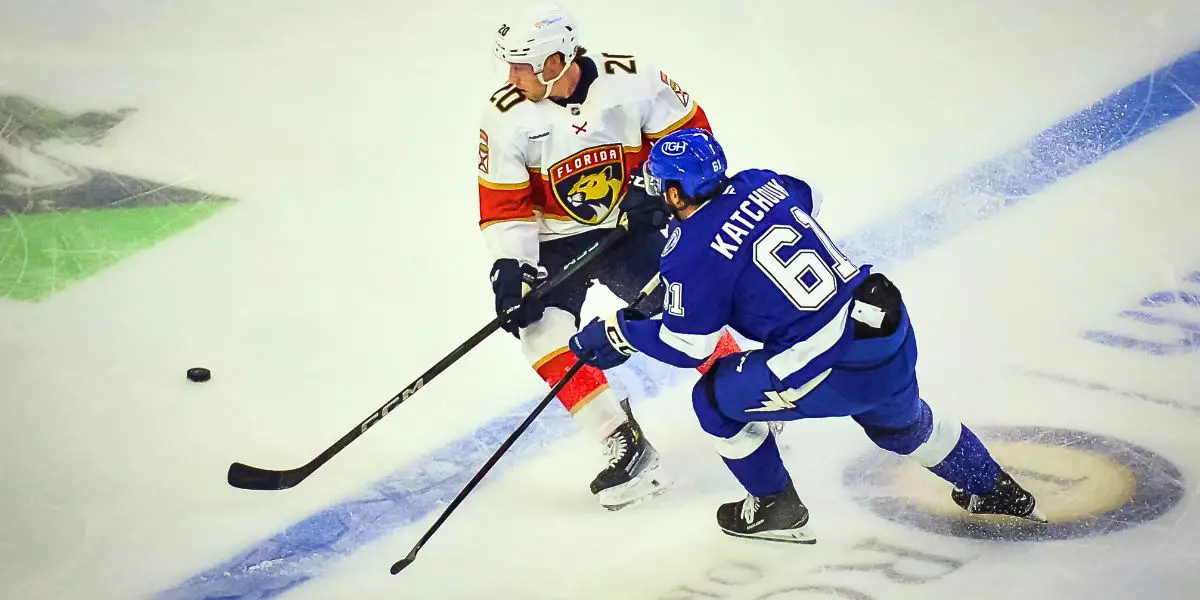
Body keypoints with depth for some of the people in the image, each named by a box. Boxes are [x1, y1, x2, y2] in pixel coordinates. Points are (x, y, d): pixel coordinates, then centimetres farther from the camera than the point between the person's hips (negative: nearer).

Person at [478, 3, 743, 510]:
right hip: (555, 242, 1)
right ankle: (627, 448, -12)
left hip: (629, 226, -1)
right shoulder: (506, 116, -16)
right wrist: (510, 266, -20)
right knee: (542, 328, -19)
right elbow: (503, 203, -10)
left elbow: (688, 128, -6)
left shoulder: (632, 81, -19)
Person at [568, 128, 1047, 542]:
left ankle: (776, 508, 27)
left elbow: (687, 347, -3)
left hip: (835, 367, -8)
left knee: (715, 399, 13)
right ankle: (993, 489, 51)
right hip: (891, 328, 8)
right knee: (901, 423, 36)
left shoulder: (690, 256, -12)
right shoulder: (759, 183, 7)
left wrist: (617, 332, 10)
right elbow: (807, 200, 31)